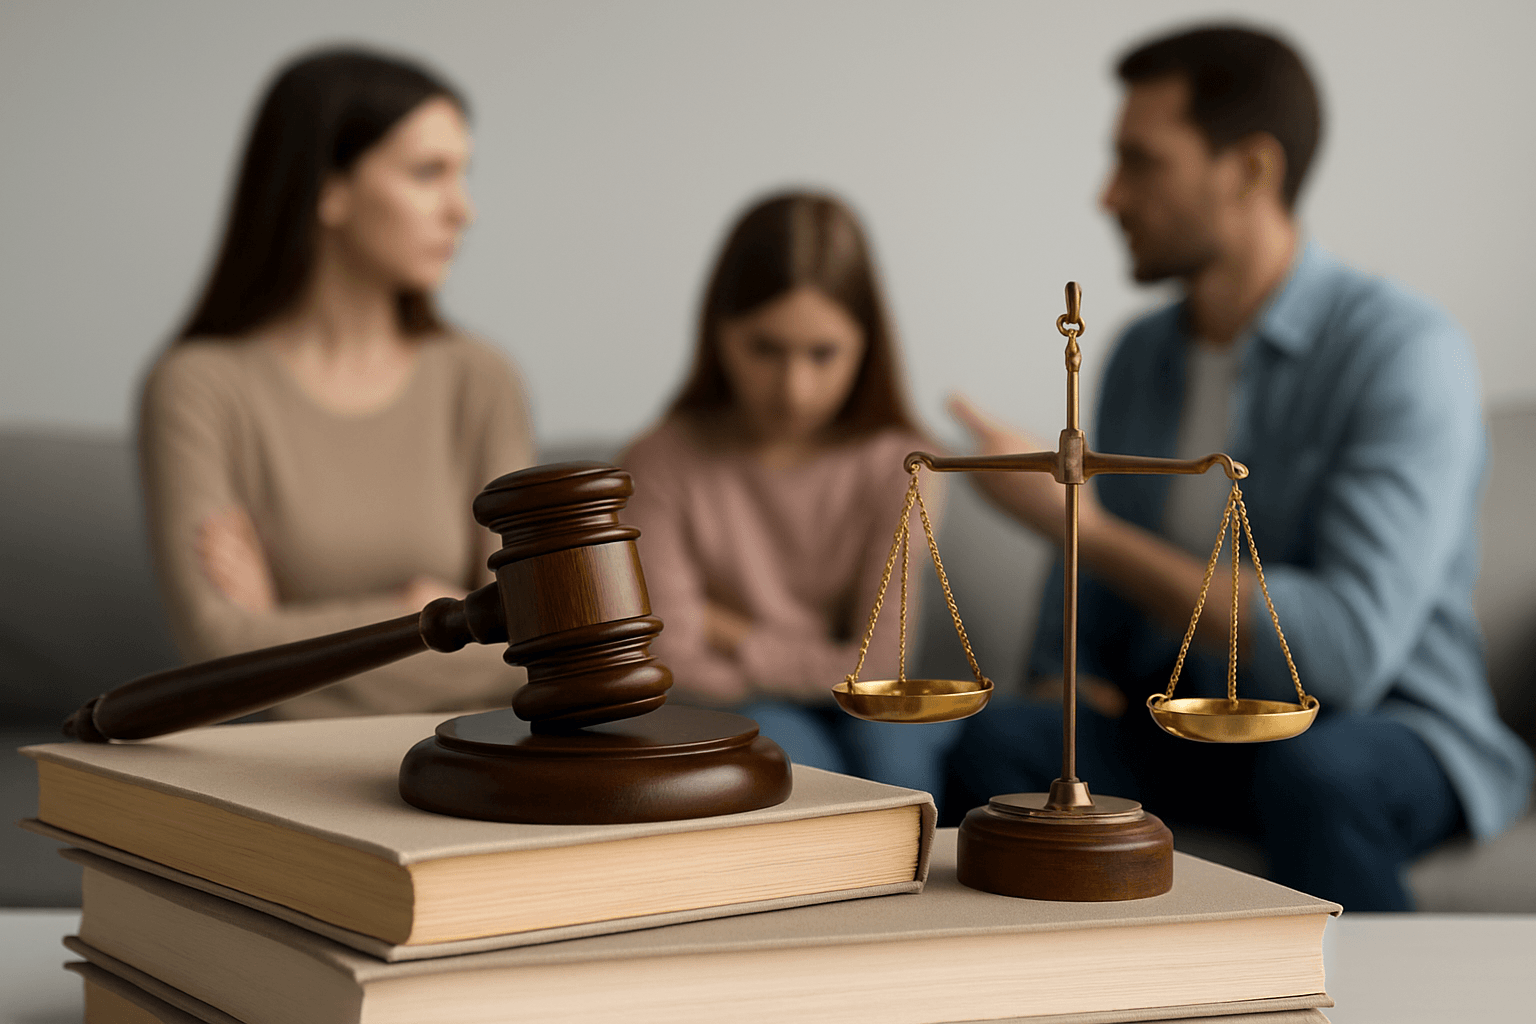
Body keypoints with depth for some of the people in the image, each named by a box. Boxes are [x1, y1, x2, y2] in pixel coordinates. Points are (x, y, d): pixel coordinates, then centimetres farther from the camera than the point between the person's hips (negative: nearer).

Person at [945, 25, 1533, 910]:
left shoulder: (1406, 349, -15)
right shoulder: (1142, 355, 7)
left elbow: (1347, 650, -27)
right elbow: (1093, 598, 18)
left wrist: (1079, 521, -25)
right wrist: (1067, 681, -6)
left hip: (1386, 737, -5)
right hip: (1187, 731, 5)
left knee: (1311, 769, -39)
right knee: (1002, 743, -24)